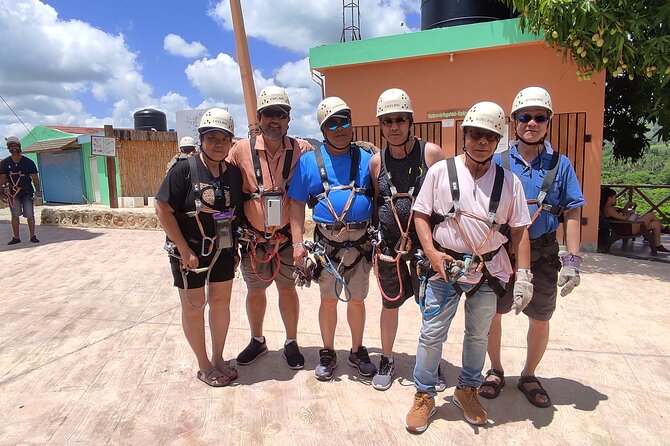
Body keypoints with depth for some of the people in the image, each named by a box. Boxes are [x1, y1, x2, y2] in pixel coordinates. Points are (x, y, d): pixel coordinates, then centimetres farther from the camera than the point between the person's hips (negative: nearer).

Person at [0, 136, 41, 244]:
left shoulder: (28, 162, 1)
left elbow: (35, 177, -1)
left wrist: (38, 190, -11)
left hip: (27, 192, -1)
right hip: (13, 193, 1)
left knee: (30, 215, -2)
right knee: (15, 215, 2)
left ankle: (32, 236, 8)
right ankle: (16, 238, 10)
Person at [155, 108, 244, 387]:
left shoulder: (234, 174, 0)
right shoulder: (185, 170, -14)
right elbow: (163, 209, -16)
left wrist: (235, 248, 4)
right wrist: (185, 250, -18)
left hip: (222, 251, 5)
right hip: (190, 252, -5)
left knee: (221, 303, 15)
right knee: (194, 307, 9)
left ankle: (218, 358, 34)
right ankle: (204, 366, 26)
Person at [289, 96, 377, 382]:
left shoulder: (366, 159, 4)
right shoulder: (309, 161, 3)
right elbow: (297, 202, 2)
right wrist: (298, 243, -4)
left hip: (361, 242, 1)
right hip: (326, 243, -1)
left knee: (357, 300, 13)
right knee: (328, 300, 12)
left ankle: (357, 352, 33)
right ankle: (327, 353, 31)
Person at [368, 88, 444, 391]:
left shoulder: (431, 153, -7)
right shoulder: (376, 161, 2)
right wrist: (375, 241, 11)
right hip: (389, 246, 2)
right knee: (390, 306, 14)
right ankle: (386, 360, 35)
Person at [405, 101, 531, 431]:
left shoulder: (509, 181, -1)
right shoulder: (440, 171, -5)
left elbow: (519, 229, 2)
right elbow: (420, 214, -2)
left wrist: (523, 274, -3)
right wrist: (432, 254, -14)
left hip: (489, 271, 2)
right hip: (445, 267, -2)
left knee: (478, 335, 17)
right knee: (432, 334, 5)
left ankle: (467, 391, 38)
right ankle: (424, 395, 25)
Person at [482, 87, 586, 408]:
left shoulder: (560, 165, 1)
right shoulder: (498, 162, -1)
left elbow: (572, 214, 1)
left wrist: (573, 261, -5)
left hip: (542, 255, 1)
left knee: (540, 321, 12)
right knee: (491, 314, 8)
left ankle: (528, 376, 35)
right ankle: (495, 371, 32)